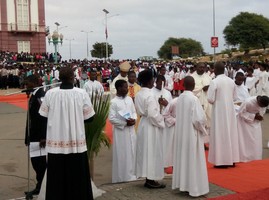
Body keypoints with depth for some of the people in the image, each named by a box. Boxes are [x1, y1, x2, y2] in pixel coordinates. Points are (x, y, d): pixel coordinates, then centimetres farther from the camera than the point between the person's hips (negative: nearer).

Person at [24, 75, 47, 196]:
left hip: (40, 136, -10)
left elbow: (45, 117, -22)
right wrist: (28, 137, 18)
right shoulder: (34, 95, 14)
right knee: (38, 161, 14)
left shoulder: (40, 96, -16)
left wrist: (43, 137, -24)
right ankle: (41, 186, 23)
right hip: (35, 135, 10)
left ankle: (41, 187, 6)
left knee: (40, 161, -3)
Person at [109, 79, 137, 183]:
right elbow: (111, 118, -13)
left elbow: (134, 112, 14)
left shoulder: (129, 99, 6)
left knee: (131, 152, 11)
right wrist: (125, 123, -17)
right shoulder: (114, 102, -11)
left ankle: (131, 174, 24)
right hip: (120, 131, -6)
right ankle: (122, 176, 11)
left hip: (131, 130, 6)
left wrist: (133, 119, -8)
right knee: (122, 154, 0)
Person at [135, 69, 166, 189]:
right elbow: (153, 114, -23)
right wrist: (161, 122, -8)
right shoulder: (149, 95, -21)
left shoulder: (138, 94, 4)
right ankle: (151, 180, 10)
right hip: (151, 126, -8)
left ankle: (148, 178, 23)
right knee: (152, 152, 1)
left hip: (143, 124, 8)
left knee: (146, 151, 14)